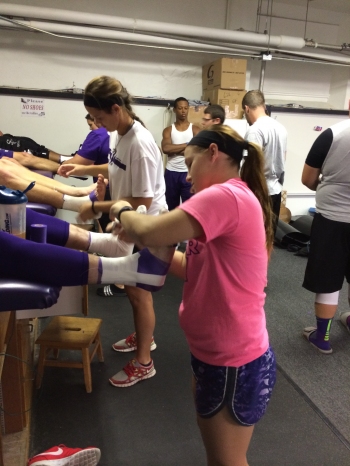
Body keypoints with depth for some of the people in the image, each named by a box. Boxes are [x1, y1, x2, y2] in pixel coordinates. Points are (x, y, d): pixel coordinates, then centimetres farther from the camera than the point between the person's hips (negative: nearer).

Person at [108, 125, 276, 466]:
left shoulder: (226, 196, -24)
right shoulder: (234, 198, 9)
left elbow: (149, 233, -30)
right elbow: (195, 269, 10)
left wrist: (123, 211, -8)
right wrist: (137, 233, 5)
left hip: (233, 363, -9)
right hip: (216, 353, 9)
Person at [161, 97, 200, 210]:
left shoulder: (195, 129, 4)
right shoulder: (168, 130, 6)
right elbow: (166, 148, -13)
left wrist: (174, 150, -10)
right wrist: (187, 145, -11)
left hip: (188, 173, -1)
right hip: (171, 172, 2)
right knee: (172, 206, 10)